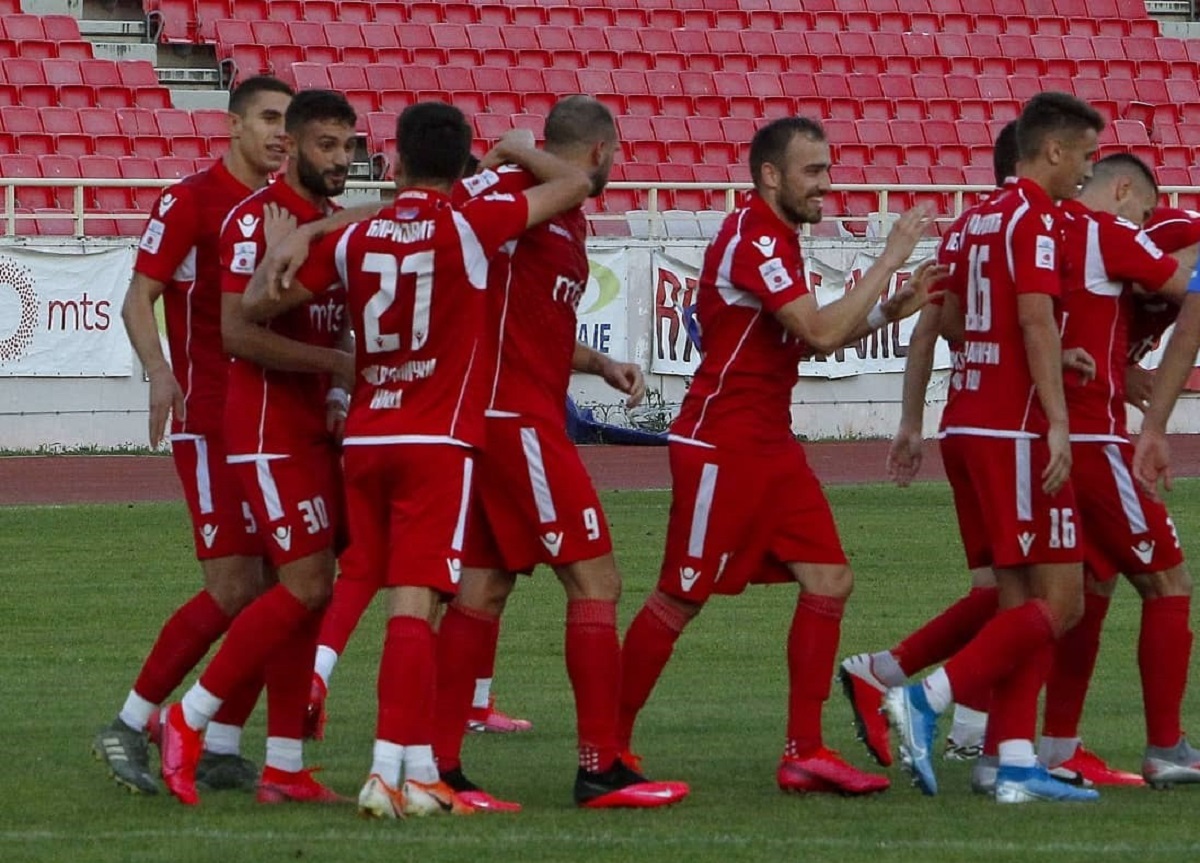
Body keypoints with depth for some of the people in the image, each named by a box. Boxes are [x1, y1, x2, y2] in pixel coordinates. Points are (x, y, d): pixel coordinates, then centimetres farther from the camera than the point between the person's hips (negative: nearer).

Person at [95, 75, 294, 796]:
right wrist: (159, 371, -27)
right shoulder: (190, 201, -7)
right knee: (235, 587, -13)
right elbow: (139, 300, -11)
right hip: (210, 421, -7)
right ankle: (130, 728, -2)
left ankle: (223, 749, 9)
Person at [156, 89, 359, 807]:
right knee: (308, 582, -13)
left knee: (308, 590, 7)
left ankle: (284, 769, 10)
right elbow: (240, 332, -21)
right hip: (271, 429, -8)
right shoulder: (257, 220, -13)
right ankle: (188, 720, -3)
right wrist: (340, 362, -23)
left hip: (317, 428, 8)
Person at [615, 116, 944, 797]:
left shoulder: (777, 238, 14)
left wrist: (895, 307, 7)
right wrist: (889, 260, -17)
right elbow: (821, 333, -23)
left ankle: (805, 753, 3)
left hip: (770, 446, 10)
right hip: (720, 446, -10)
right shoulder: (751, 238, -17)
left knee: (829, 581, 1)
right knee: (681, 599, -3)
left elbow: (814, 335, 21)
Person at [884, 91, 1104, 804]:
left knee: (1022, 602, 8)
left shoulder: (985, 218, 16)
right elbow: (1036, 317, -20)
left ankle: (1015, 763, 3)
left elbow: (951, 321, 23)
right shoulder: (1038, 218, -10)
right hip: (1015, 431, -9)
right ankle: (928, 700, -14)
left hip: (971, 425, 9)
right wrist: (1057, 419, -24)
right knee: (1060, 602, -7)